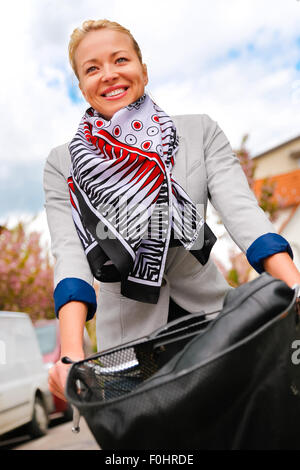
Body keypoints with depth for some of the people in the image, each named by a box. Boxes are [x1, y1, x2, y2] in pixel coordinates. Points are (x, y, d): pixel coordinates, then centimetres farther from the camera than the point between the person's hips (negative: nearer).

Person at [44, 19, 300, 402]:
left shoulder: (201, 133, 1)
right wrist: (72, 352, -30)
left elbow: (241, 210, -12)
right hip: (129, 338, -1)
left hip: (209, 313, 1)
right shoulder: (63, 165, 0)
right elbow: (70, 253, -14)